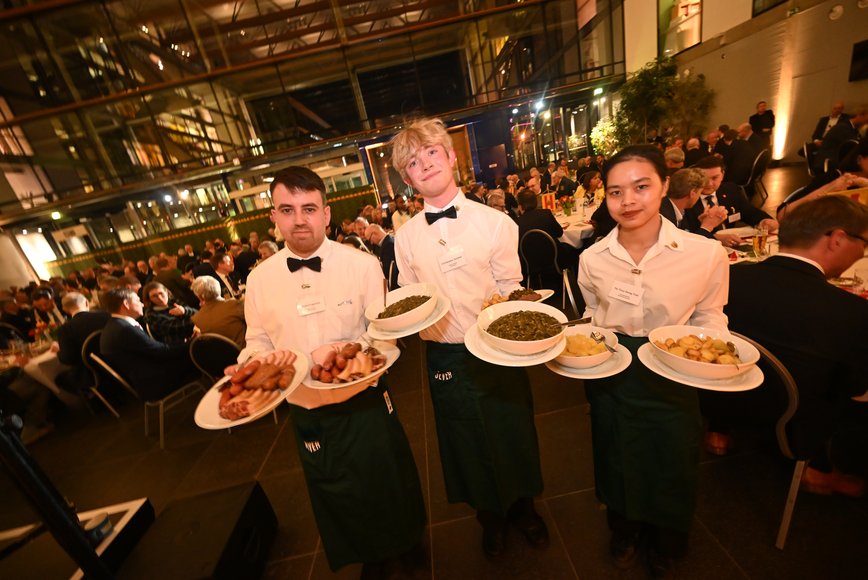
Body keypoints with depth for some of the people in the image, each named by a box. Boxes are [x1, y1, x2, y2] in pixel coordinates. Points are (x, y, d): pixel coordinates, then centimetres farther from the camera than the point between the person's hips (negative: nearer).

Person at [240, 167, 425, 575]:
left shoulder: (362, 265, -12)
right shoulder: (259, 279, -3)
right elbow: (259, 341, 7)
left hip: (364, 401, -2)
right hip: (305, 412, 3)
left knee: (386, 485, 20)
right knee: (335, 495, 23)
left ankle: (403, 549, 54)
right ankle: (367, 558, 55)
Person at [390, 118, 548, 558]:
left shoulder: (495, 222, -9)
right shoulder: (405, 237, -3)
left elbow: (510, 291, -7)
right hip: (445, 359, 2)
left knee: (512, 435, 20)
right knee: (468, 444, 21)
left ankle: (522, 507, 54)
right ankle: (490, 517, 53)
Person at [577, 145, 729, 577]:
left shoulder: (706, 253, -14)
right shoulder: (591, 259, -8)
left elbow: (708, 316, -1)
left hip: (673, 379, -1)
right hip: (611, 378, 1)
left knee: (671, 468, 21)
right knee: (618, 464, 22)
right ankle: (623, 532, 55)